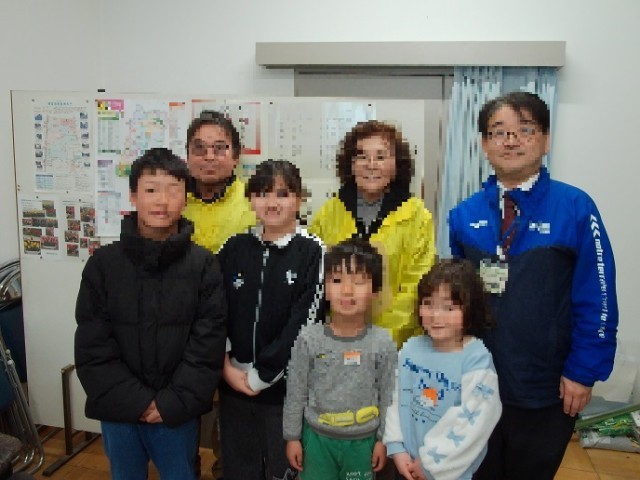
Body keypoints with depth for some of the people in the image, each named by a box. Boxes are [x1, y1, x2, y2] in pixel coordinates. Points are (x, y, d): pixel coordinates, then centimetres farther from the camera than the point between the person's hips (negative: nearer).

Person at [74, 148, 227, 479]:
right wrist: (136, 401, -11)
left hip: (177, 412, -1)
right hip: (118, 410, 1)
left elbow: (208, 346, -8)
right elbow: (92, 346, -5)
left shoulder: (204, 266, -6)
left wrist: (173, 403, -14)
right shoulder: (103, 264, -4)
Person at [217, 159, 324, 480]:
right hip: (233, 385, 4)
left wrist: (261, 376, -12)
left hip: (286, 388, -3)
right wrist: (226, 366, -7)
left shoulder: (312, 253, -8)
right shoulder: (234, 249, 4)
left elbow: (302, 325, -13)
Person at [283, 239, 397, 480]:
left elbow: (387, 396, -2)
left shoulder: (383, 343, -11)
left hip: (362, 441, 1)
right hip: (317, 438, 0)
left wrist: (382, 439, 3)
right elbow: (295, 393, -4)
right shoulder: (309, 339, -13)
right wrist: (292, 437, 1)